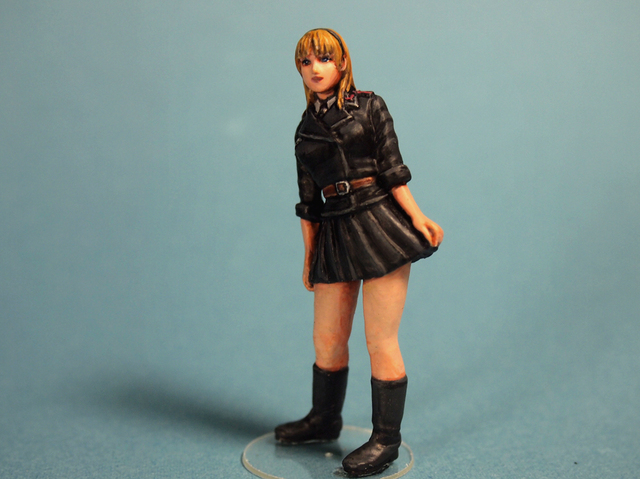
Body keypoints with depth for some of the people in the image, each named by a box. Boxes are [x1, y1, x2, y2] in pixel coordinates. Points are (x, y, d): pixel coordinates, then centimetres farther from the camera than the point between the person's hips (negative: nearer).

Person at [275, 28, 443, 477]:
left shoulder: (369, 106, 3)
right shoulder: (306, 128, 14)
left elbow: (392, 170, -2)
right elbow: (308, 201, 16)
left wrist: (417, 218, -12)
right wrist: (309, 254, 16)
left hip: (380, 227, -4)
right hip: (334, 237, 5)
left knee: (381, 340, -1)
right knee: (326, 339, 12)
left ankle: (386, 439, 14)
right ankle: (324, 419, 36)